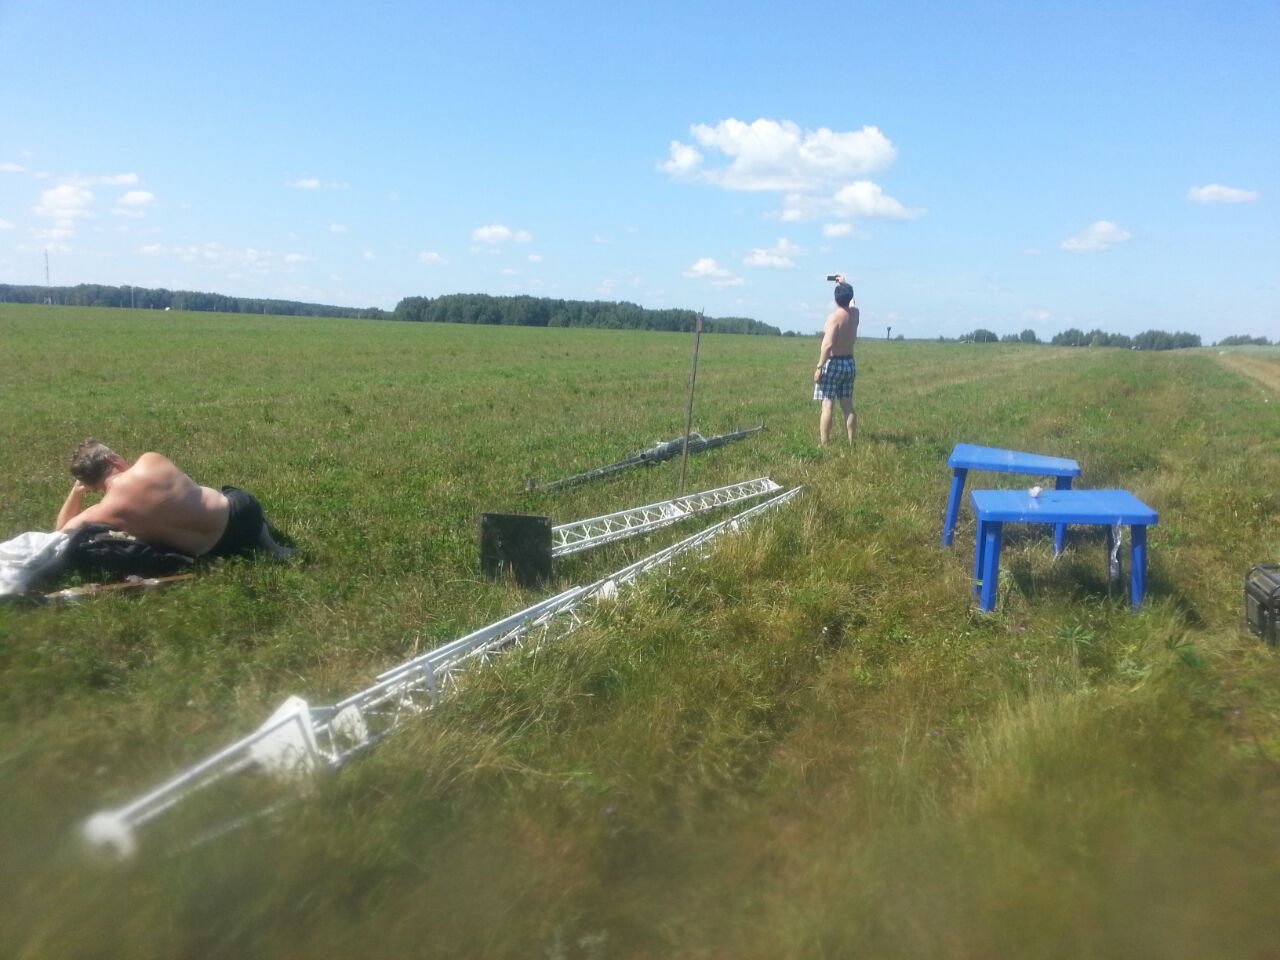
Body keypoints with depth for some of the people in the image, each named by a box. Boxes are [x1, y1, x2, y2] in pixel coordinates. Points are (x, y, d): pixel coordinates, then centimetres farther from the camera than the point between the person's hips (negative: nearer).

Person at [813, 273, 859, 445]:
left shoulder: (834, 316, -15)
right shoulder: (855, 313, 4)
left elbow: (828, 344, -23)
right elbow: (851, 300, 29)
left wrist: (819, 367, -20)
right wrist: (844, 283, 41)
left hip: (833, 363, -7)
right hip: (849, 363, 7)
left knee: (827, 405, -7)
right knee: (848, 406, 10)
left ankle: (824, 445, -8)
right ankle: (852, 443, 13)